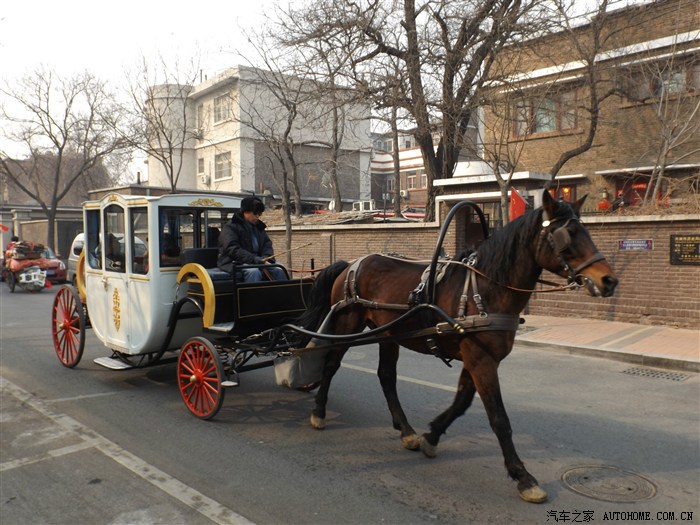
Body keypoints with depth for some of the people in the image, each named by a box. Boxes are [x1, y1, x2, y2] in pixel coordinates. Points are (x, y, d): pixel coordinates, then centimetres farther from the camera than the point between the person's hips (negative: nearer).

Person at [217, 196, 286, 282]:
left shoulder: (258, 226, 19)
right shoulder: (230, 227, -4)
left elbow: (267, 244, 16)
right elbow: (232, 249, -15)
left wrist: (266, 259, -8)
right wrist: (256, 260, -24)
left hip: (257, 262, 6)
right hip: (237, 263, -6)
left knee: (279, 271, -16)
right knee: (254, 271, -36)